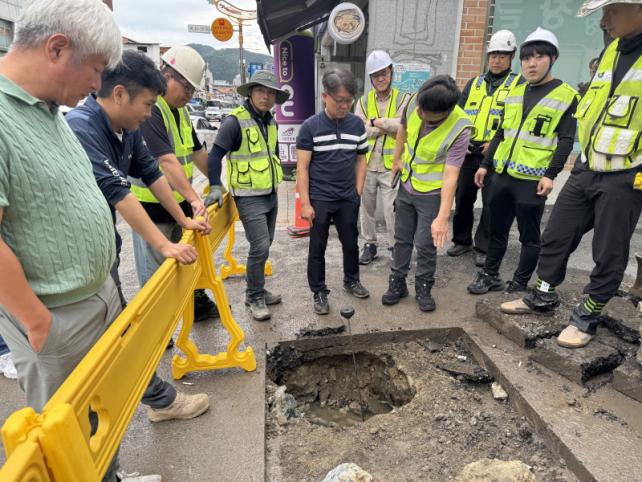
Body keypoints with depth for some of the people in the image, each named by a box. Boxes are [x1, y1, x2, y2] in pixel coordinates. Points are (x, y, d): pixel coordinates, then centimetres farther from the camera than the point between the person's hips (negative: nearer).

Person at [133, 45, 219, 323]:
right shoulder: (149, 110, -19)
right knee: (156, 273, 4)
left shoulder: (180, 111, 12)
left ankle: (198, 304, 39)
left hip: (180, 204, 9)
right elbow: (167, 161, -30)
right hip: (153, 208, -9)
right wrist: (194, 198, -36)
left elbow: (197, 152, 21)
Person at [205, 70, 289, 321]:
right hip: (249, 197, -8)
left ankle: (255, 289, 30)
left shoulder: (270, 122, 10)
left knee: (264, 245, 14)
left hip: (271, 194, 8)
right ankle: (255, 298, 7)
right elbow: (215, 155, -15)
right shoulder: (235, 121, -14)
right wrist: (215, 187, -24)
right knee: (260, 246, -10)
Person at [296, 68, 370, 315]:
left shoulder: (357, 124, 1)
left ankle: (351, 280, 39)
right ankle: (319, 292, 24)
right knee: (317, 248, 8)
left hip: (348, 199, 4)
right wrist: (305, 203, -12)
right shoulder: (310, 126, -9)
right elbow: (302, 167, -9)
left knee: (351, 242, 17)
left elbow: (361, 159, 10)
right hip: (319, 199, -3)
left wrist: (358, 192, 4)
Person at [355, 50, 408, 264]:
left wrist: (375, 122, -16)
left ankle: (395, 247, 18)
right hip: (366, 164, 3)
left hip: (390, 165, -3)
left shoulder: (403, 99, -1)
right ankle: (370, 245, 28)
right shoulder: (363, 101, 5)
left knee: (391, 210, 0)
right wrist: (388, 126, -14)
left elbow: (404, 125, -19)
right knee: (367, 207, 13)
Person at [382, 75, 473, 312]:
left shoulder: (460, 129, -29)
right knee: (402, 238, 14)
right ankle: (397, 283, 30)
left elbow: (450, 175, -32)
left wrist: (443, 217, -36)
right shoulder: (414, 102, -15)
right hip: (406, 185, 5)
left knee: (425, 244, 3)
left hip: (432, 193, -5)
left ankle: (423, 288, 25)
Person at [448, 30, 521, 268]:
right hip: (468, 152, 4)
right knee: (463, 198, 9)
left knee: (491, 204, 0)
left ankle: (483, 248, 10)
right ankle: (462, 240, 25)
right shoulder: (474, 83, 16)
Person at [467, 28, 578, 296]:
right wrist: (485, 165, 13)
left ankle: (520, 285, 17)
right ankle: (490, 276, 25)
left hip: (532, 179, -5)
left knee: (529, 235, 5)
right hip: (503, 174, 6)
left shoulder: (566, 96, -3)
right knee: (497, 229, 12)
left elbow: (566, 141, -7)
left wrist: (550, 174, -16)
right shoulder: (515, 93, 14)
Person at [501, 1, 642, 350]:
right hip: (586, 170, 7)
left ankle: (586, 317, 22)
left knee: (608, 255, 6)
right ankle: (543, 296, 30)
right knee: (555, 238, 12)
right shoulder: (611, 51, 9)